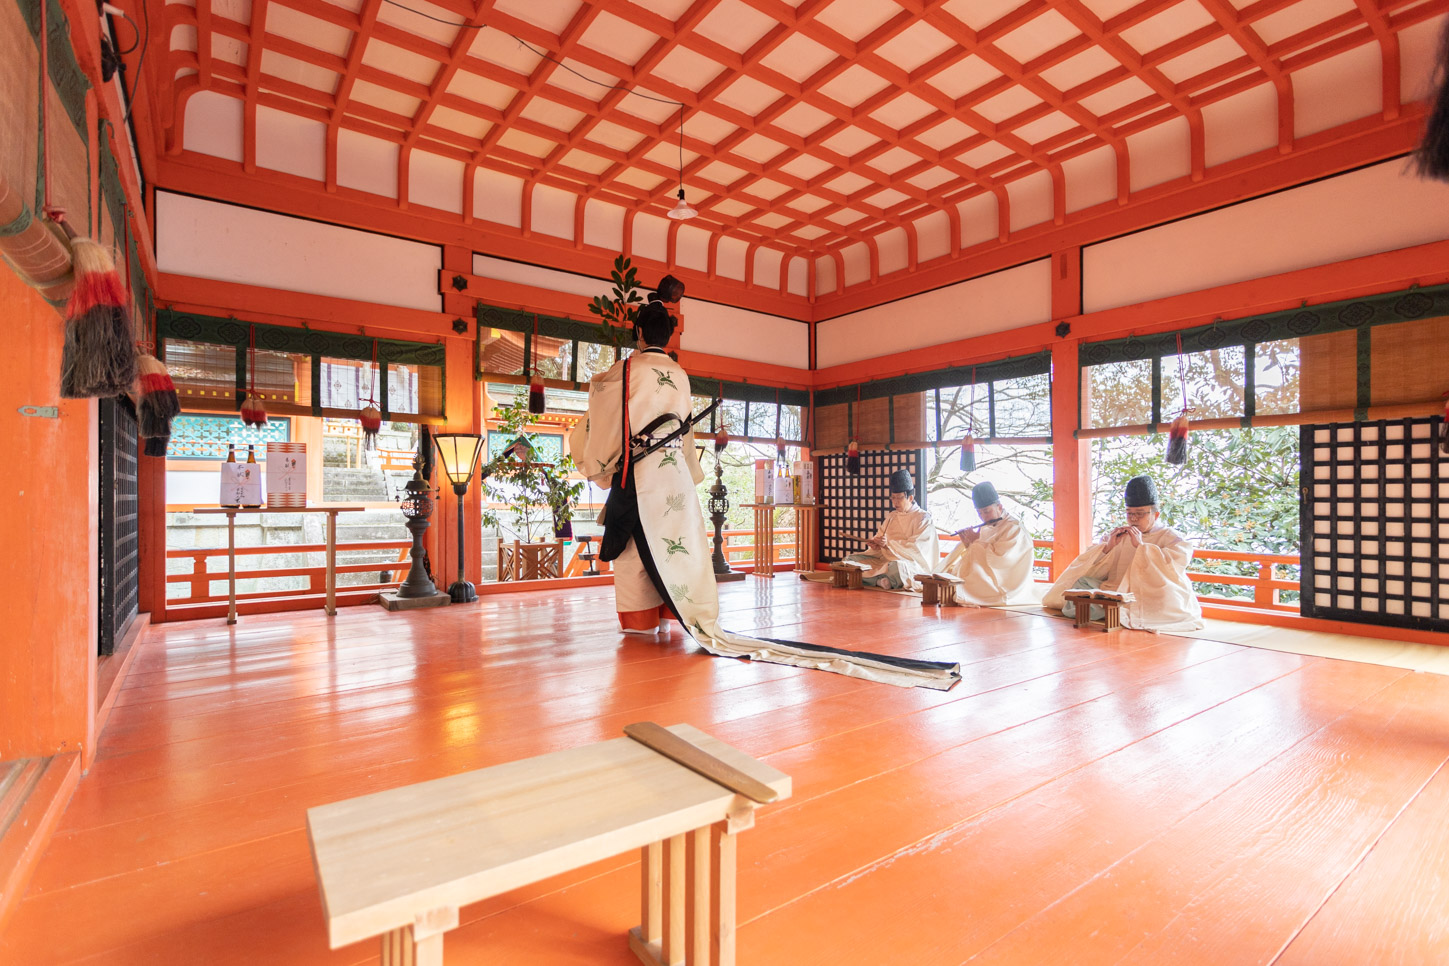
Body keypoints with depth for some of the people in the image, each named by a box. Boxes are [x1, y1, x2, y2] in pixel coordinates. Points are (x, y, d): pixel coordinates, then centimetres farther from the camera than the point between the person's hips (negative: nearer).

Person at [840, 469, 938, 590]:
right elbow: (880, 535, 15)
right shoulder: (892, 516, 19)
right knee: (851, 559, -8)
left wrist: (889, 543, -18)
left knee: (896, 566, -43)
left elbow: (916, 547, -14)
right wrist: (875, 542, -9)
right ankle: (880, 581, -26)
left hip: (912, 563, -7)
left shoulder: (922, 518, -3)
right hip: (886, 559, 7)